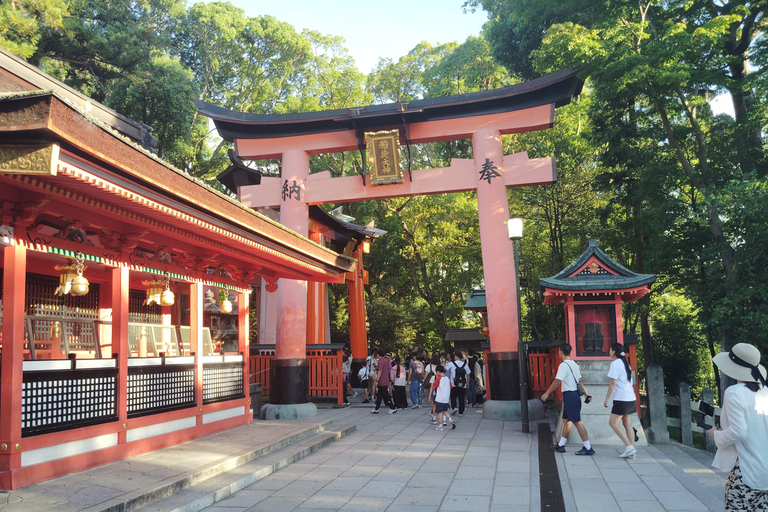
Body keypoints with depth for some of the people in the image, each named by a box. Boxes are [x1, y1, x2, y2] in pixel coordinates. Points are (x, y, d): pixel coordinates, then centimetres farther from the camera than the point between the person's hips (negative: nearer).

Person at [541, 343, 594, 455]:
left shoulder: (563, 365, -16)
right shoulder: (574, 364, 13)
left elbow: (557, 381, -20)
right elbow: (579, 381, 15)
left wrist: (547, 393, -14)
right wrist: (586, 393, 17)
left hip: (569, 395, -10)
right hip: (574, 394, 10)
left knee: (577, 421, -6)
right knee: (566, 420, 16)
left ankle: (588, 448, -5)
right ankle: (560, 445, 25)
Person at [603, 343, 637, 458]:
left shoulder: (615, 363, -10)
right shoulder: (626, 363, 16)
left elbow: (613, 383, -14)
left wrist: (607, 399, -8)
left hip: (621, 399, -9)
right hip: (630, 398, 9)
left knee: (613, 423, -3)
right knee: (628, 425, 7)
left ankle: (629, 446, -9)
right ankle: (631, 452, 5)